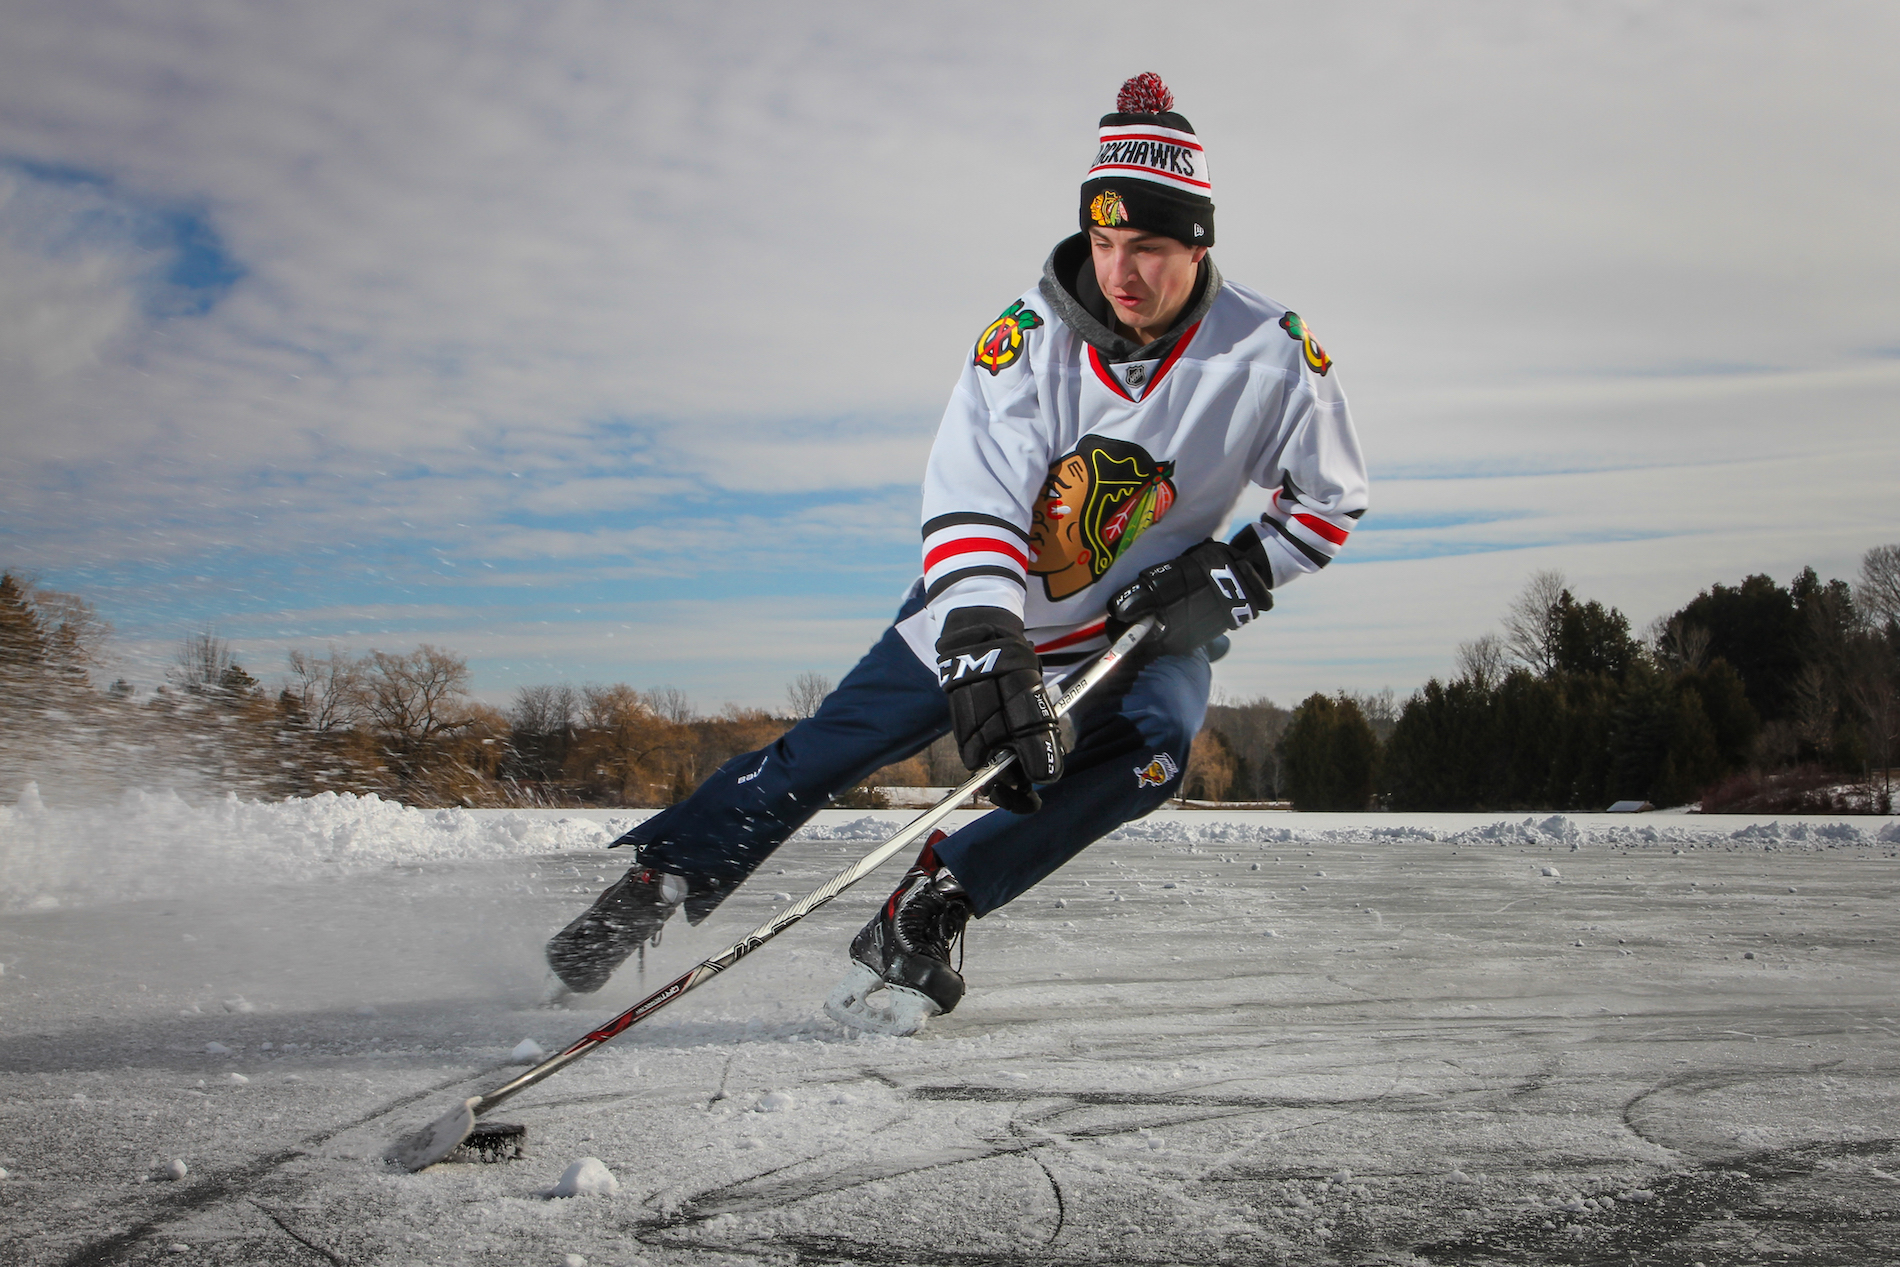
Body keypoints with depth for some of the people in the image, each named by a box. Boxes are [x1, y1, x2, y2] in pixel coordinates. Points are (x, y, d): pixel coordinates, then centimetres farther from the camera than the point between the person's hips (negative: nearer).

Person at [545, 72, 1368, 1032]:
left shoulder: (1269, 354, -18)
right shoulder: (1027, 336, -23)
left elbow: (1331, 500, -3)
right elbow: (971, 502, -30)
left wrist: (1237, 577, -19)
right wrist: (985, 645, -45)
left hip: (1146, 619, 1)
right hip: (983, 602, -1)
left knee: (1150, 747, -28)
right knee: (836, 745, -5)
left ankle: (927, 908, -19)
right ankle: (661, 880, 12)